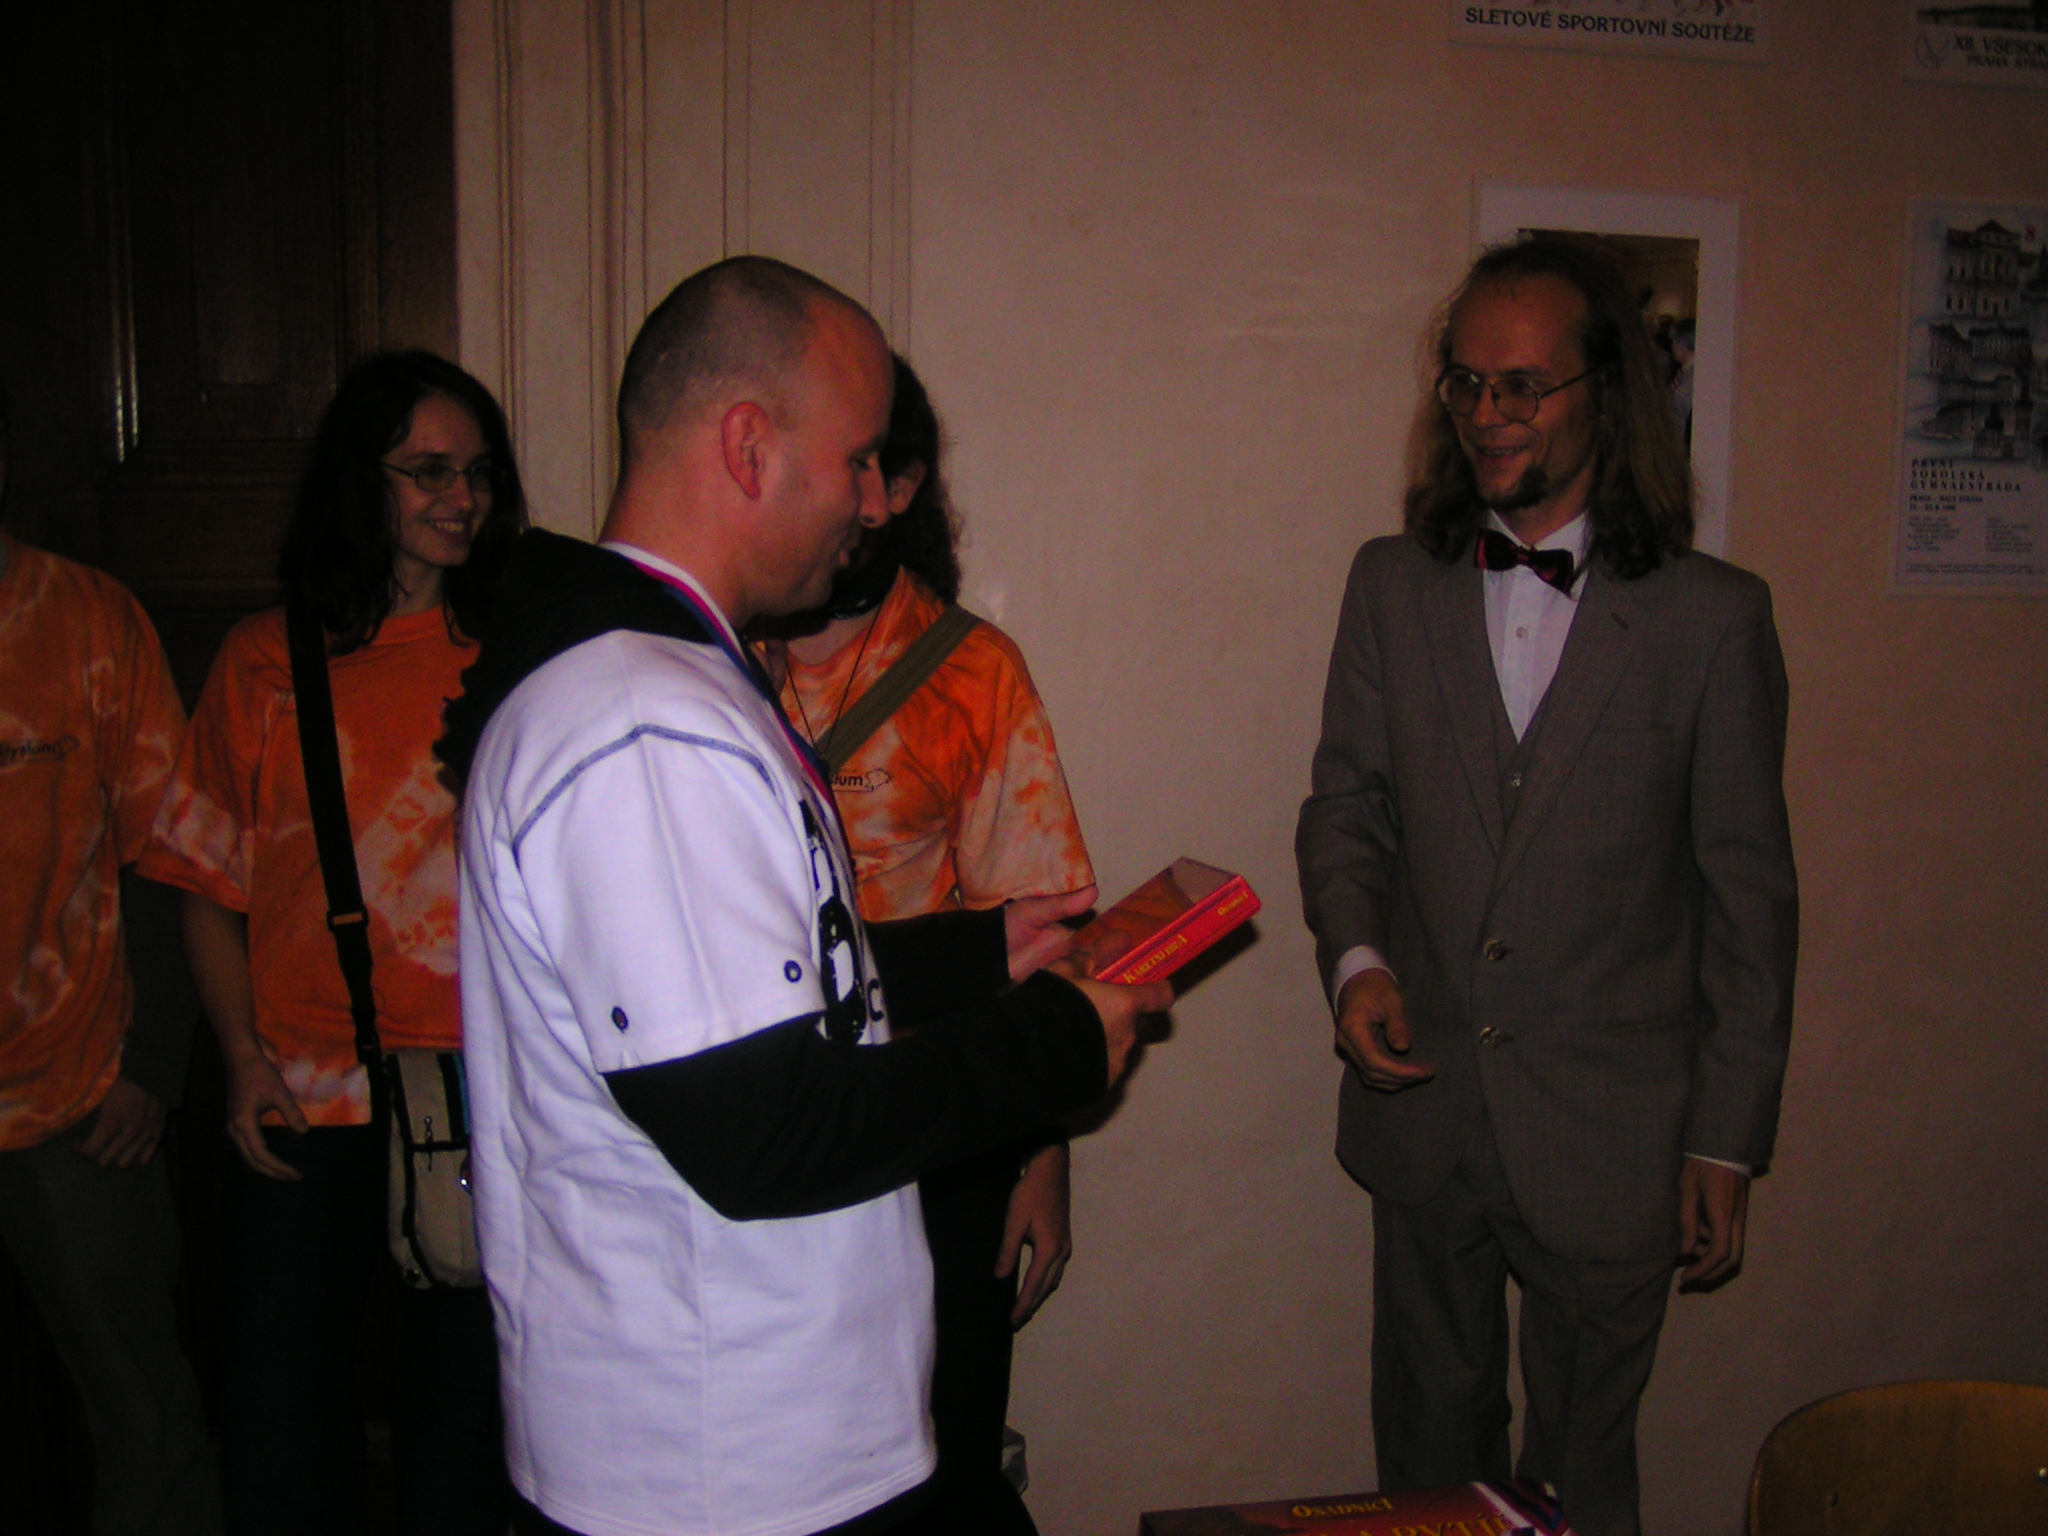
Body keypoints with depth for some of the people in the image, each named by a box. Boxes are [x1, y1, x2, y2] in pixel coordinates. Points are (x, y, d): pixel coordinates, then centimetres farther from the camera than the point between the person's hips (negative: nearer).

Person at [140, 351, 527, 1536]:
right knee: (278, 1434, 7)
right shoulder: (265, 662, 5)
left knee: (461, 1428, 9)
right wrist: (243, 1057, -3)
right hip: (305, 1108, 1)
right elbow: (210, 887, 9)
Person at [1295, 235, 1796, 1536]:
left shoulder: (1711, 617, -5)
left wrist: (1728, 1141, -3)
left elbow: (1750, 893, -3)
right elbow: (1347, 802, 8)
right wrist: (1356, 956, -11)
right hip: (1424, 1105, 3)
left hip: (1610, 1133, -2)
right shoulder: (1392, 586, 3)